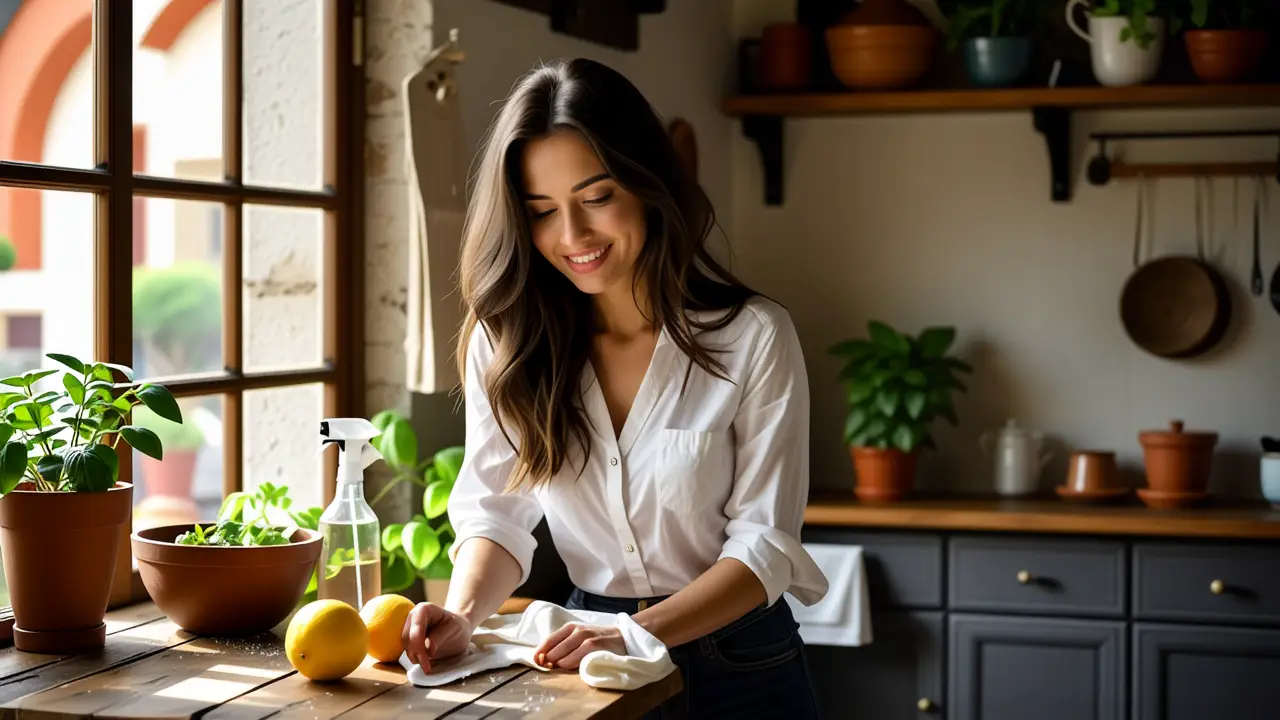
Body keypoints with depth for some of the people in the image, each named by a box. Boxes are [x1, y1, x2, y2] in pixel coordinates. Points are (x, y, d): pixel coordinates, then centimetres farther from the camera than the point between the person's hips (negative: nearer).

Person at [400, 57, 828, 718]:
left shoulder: (753, 337, -12)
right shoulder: (506, 342, -1)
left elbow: (763, 543, -12)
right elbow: (497, 511, -3)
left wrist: (637, 635, -26)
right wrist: (463, 613, -23)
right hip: (590, 663, 3)